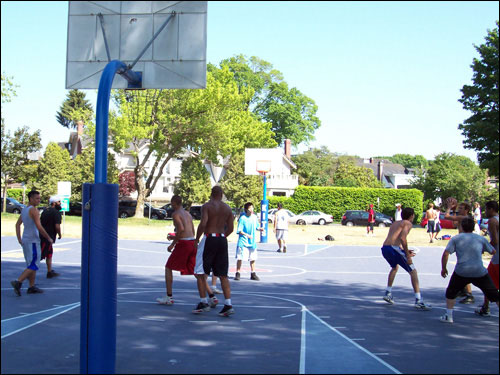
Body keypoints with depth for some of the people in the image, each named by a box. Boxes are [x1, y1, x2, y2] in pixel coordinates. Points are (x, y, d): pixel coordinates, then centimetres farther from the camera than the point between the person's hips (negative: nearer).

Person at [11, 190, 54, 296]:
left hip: (25, 240, 9)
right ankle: (18, 282, -17)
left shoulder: (24, 210, 13)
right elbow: (39, 227, -20)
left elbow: (18, 224, 19)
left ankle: (32, 287, 15)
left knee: (32, 264, 14)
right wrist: (49, 238, -11)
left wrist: (19, 239, 21)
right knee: (33, 265, -7)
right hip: (33, 241, -9)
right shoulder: (33, 210, -14)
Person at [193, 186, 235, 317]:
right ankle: (228, 304, 0)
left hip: (209, 239, -5)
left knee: (200, 273, 6)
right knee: (223, 275, 7)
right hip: (222, 240, 5)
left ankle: (203, 302, 5)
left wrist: (197, 239, -7)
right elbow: (230, 228, 9)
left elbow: (203, 223, -18)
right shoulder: (227, 208, 10)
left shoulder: (207, 206, -6)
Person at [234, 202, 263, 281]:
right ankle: (237, 274, 7)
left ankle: (253, 274, 19)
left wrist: (259, 229, -6)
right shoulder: (242, 218, -11)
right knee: (240, 258, -3)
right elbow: (239, 231, -12)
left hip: (252, 242, 5)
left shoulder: (254, 217, 4)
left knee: (252, 258, 9)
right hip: (243, 242, -5)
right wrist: (247, 235, -25)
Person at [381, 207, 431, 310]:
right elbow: (402, 238, -13)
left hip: (384, 248, 8)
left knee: (395, 267, 35)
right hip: (394, 248, -8)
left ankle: (388, 293, 33)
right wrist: (407, 255, -12)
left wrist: (405, 251, 31)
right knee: (413, 271, 1)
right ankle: (418, 301, -5)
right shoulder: (408, 223, 4)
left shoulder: (395, 223, 27)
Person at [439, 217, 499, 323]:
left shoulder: (456, 239, 7)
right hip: (480, 272, 1)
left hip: (461, 272, 0)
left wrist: (443, 268, 9)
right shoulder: (481, 239, 11)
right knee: (494, 295, 12)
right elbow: (493, 251, 23)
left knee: (451, 293, 20)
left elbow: (446, 254, -2)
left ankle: (448, 316, 15)